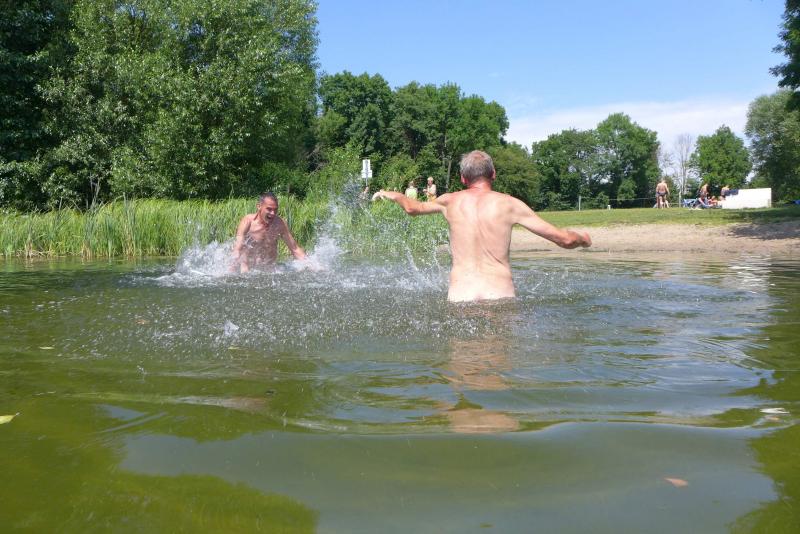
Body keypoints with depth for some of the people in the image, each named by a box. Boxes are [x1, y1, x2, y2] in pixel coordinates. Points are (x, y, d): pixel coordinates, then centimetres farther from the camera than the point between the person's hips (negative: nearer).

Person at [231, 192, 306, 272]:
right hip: (249, 267, -3)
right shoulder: (248, 221, -14)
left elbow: (294, 248, -2)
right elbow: (238, 249, -23)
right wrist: (243, 266, -41)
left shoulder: (279, 224, -7)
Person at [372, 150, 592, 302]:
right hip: (500, 293, -1)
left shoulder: (450, 201, 11)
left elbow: (413, 208, 33)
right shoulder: (509, 204, 4)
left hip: (460, 295, 2)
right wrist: (583, 238, 29)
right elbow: (564, 239, 6)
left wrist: (392, 195, 53)